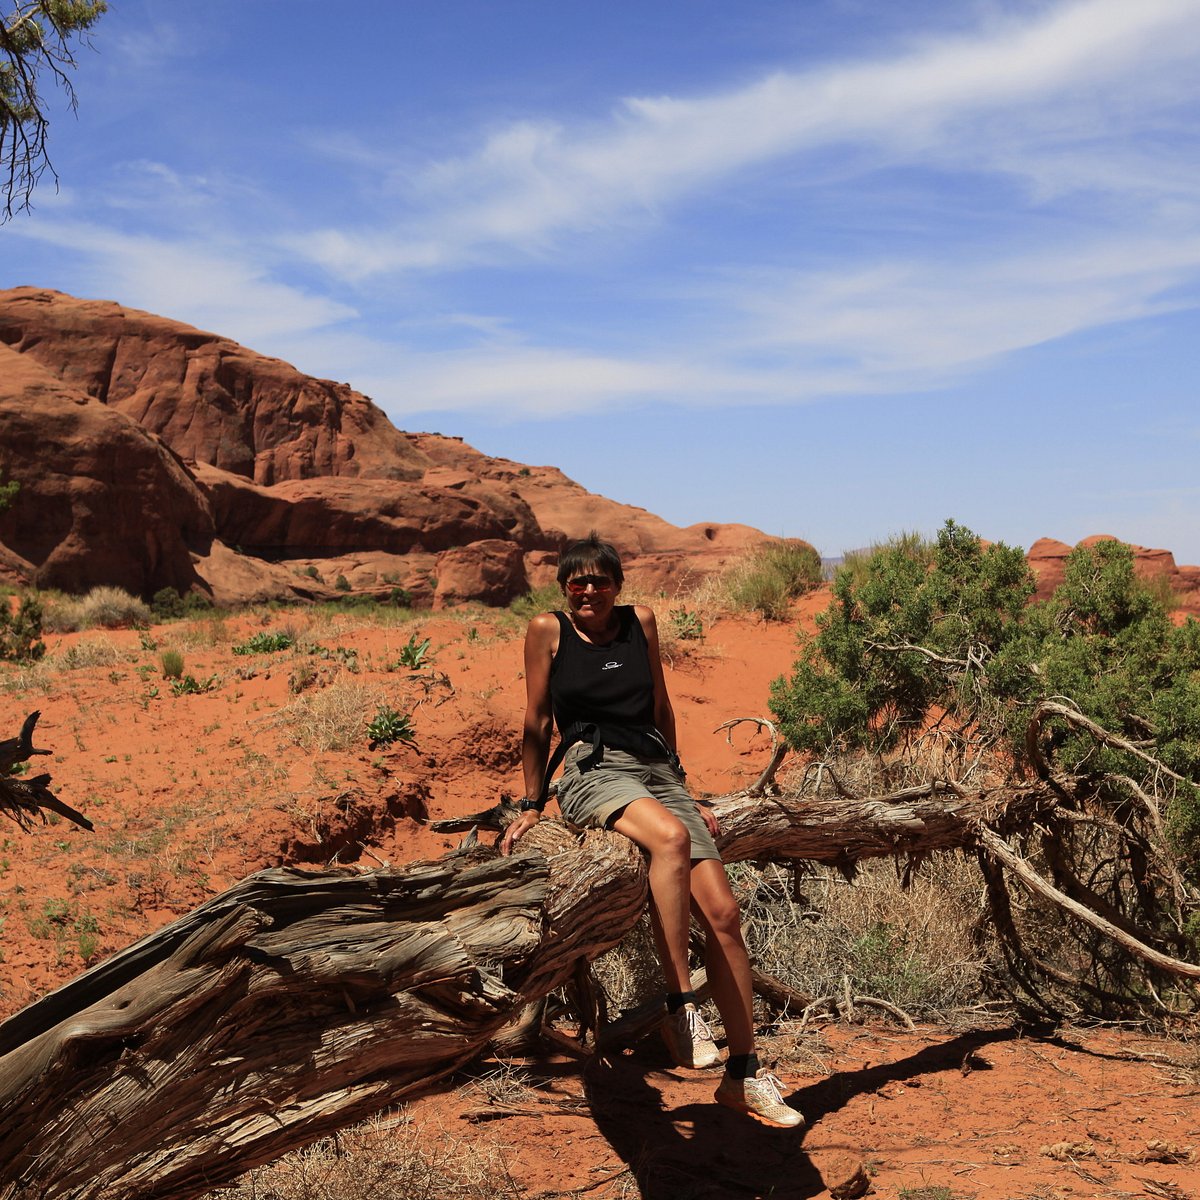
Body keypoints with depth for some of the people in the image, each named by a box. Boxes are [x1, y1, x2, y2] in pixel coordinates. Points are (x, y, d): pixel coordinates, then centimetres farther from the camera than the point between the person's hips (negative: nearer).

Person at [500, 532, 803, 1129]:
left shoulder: (639, 621, 15)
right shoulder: (548, 630, 5)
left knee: (722, 912, -10)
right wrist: (531, 805, 12)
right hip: (593, 772, -4)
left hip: (658, 771, 4)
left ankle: (744, 1075, -1)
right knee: (671, 837, -38)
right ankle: (679, 1009, -34)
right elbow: (537, 722, 10)